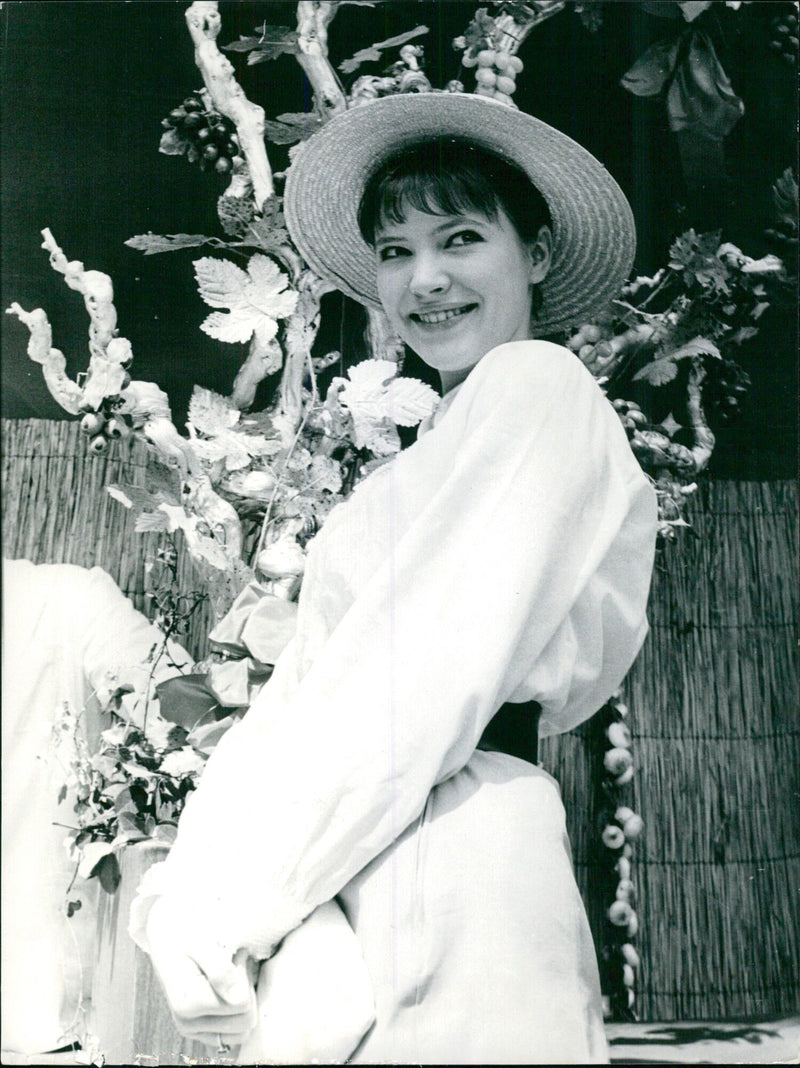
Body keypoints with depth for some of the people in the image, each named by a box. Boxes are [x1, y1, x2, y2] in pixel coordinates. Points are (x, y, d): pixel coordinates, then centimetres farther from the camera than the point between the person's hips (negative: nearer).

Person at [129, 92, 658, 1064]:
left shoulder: (535, 382, -1)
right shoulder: (410, 479, 22)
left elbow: (427, 674, -13)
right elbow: (298, 689, 13)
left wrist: (228, 901, -12)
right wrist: (181, 895, 2)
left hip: (443, 867, -7)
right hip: (334, 895, 7)